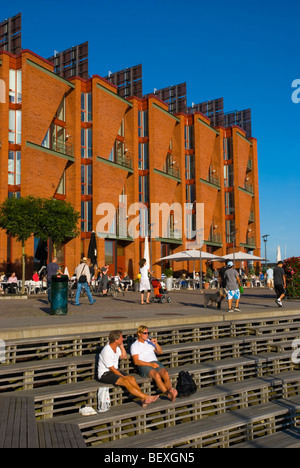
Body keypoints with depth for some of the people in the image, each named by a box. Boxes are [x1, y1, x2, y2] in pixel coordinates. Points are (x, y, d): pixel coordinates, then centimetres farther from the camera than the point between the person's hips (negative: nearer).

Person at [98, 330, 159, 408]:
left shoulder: (116, 347, 4)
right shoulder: (106, 351, -23)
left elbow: (124, 357, 14)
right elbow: (112, 368, -18)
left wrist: (121, 345, 2)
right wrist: (123, 377, -15)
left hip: (115, 371, 9)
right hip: (105, 374, -9)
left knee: (131, 378, -16)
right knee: (125, 381, -29)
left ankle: (143, 400, -22)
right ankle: (146, 397, -27)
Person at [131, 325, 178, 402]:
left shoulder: (149, 342, 25)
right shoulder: (134, 346, 8)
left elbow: (160, 352, 25)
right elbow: (136, 362, -4)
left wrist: (156, 344, 5)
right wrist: (150, 364, -15)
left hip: (155, 362, 5)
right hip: (144, 366, -5)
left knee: (165, 374, -29)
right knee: (156, 375, -35)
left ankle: (170, 391, -45)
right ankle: (169, 395, -43)